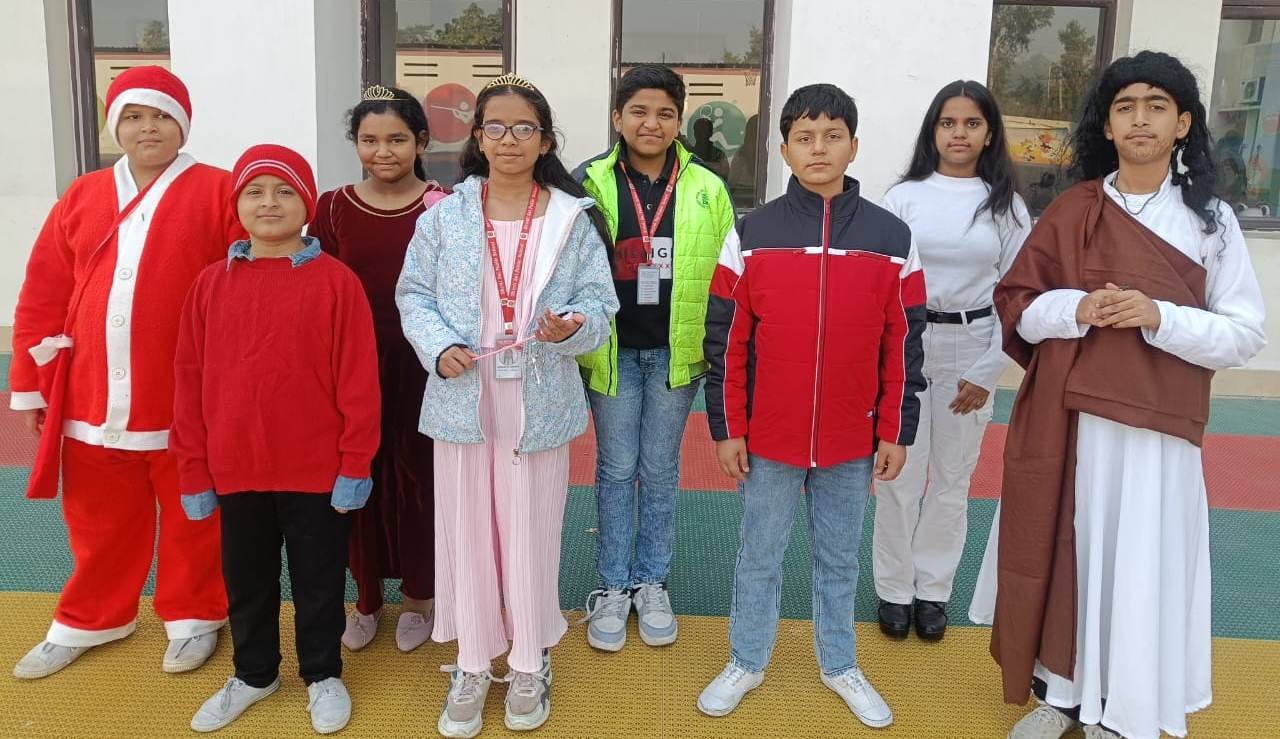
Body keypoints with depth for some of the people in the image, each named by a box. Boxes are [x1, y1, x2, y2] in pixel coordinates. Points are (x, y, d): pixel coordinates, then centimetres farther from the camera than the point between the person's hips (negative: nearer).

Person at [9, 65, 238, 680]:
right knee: (99, 519, 17)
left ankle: (193, 616, 30)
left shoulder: (217, 192, -4)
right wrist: (30, 382, 8)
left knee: (191, 517, 11)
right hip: (92, 396, 4)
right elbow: (43, 295, 9)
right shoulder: (82, 197, 9)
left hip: (187, 398, -3)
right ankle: (90, 620, 37)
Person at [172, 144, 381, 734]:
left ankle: (323, 675, 34)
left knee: (318, 579, 13)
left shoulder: (335, 281, -9)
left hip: (318, 469, -3)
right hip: (234, 469, 4)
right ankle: (253, 673, 41)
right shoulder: (211, 284, 1)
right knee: (245, 579, 19)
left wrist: (355, 464, -10)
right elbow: (189, 382, 3)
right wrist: (193, 472, 3)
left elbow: (358, 380, -9)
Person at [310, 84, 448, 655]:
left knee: (416, 476, 7)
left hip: (421, 366, -1)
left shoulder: (442, 207, -3)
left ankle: (417, 595, 28)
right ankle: (367, 597, 29)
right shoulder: (332, 208, 2)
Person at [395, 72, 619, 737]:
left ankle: (529, 662, 29)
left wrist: (570, 327, -22)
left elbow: (599, 304, -1)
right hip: (462, 396, 1)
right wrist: (438, 347, -12)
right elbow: (413, 293, 5)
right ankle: (472, 662, 28)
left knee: (531, 530, 8)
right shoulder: (445, 215, 2)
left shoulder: (574, 220, 0)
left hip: (539, 400, -1)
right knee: (465, 528, 9)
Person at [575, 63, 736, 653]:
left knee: (661, 470, 12)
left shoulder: (706, 190, 1)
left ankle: (651, 582, 28)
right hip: (612, 351, -1)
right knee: (615, 469, 9)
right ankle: (612, 585, 24)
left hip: (675, 351, 1)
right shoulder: (590, 184, -3)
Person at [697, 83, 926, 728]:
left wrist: (896, 434, 1)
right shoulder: (751, 234, -5)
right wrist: (726, 429, -4)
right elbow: (726, 341, -3)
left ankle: (840, 665, 36)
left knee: (840, 558, 17)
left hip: (852, 441, 1)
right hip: (768, 437, 0)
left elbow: (903, 347, 1)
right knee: (759, 556, 14)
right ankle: (746, 663, 32)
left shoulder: (892, 238, -2)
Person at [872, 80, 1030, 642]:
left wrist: (987, 373, -4)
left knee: (952, 479, 11)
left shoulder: (1006, 205, 3)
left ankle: (933, 590, 26)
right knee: (899, 476, 3)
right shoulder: (904, 197, 0)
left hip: (971, 350, 1)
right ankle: (894, 588, 21)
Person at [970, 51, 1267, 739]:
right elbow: (1015, 303, 5)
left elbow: (1244, 334, 1)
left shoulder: (1212, 220, 2)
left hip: (1155, 426, -1)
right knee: (1061, 550, 7)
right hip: (1064, 420, 1)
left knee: (1138, 566, 2)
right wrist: (1075, 309, -14)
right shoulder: (1071, 210, 4)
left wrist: (1158, 317, -16)